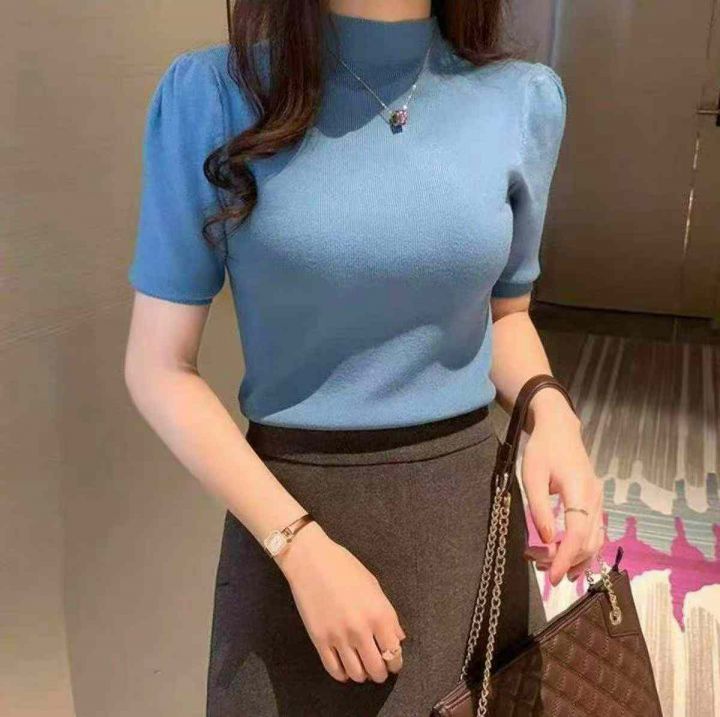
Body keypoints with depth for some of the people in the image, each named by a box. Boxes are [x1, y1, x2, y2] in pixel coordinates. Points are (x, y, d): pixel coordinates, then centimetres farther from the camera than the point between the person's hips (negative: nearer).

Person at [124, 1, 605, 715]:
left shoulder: (524, 97, -3)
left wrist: (550, 414, -10)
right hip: (287, 510, -2)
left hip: (471, 505, 3)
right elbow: (158, 368, -8)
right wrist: (301, 544, -16)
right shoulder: (213, 93, -11)